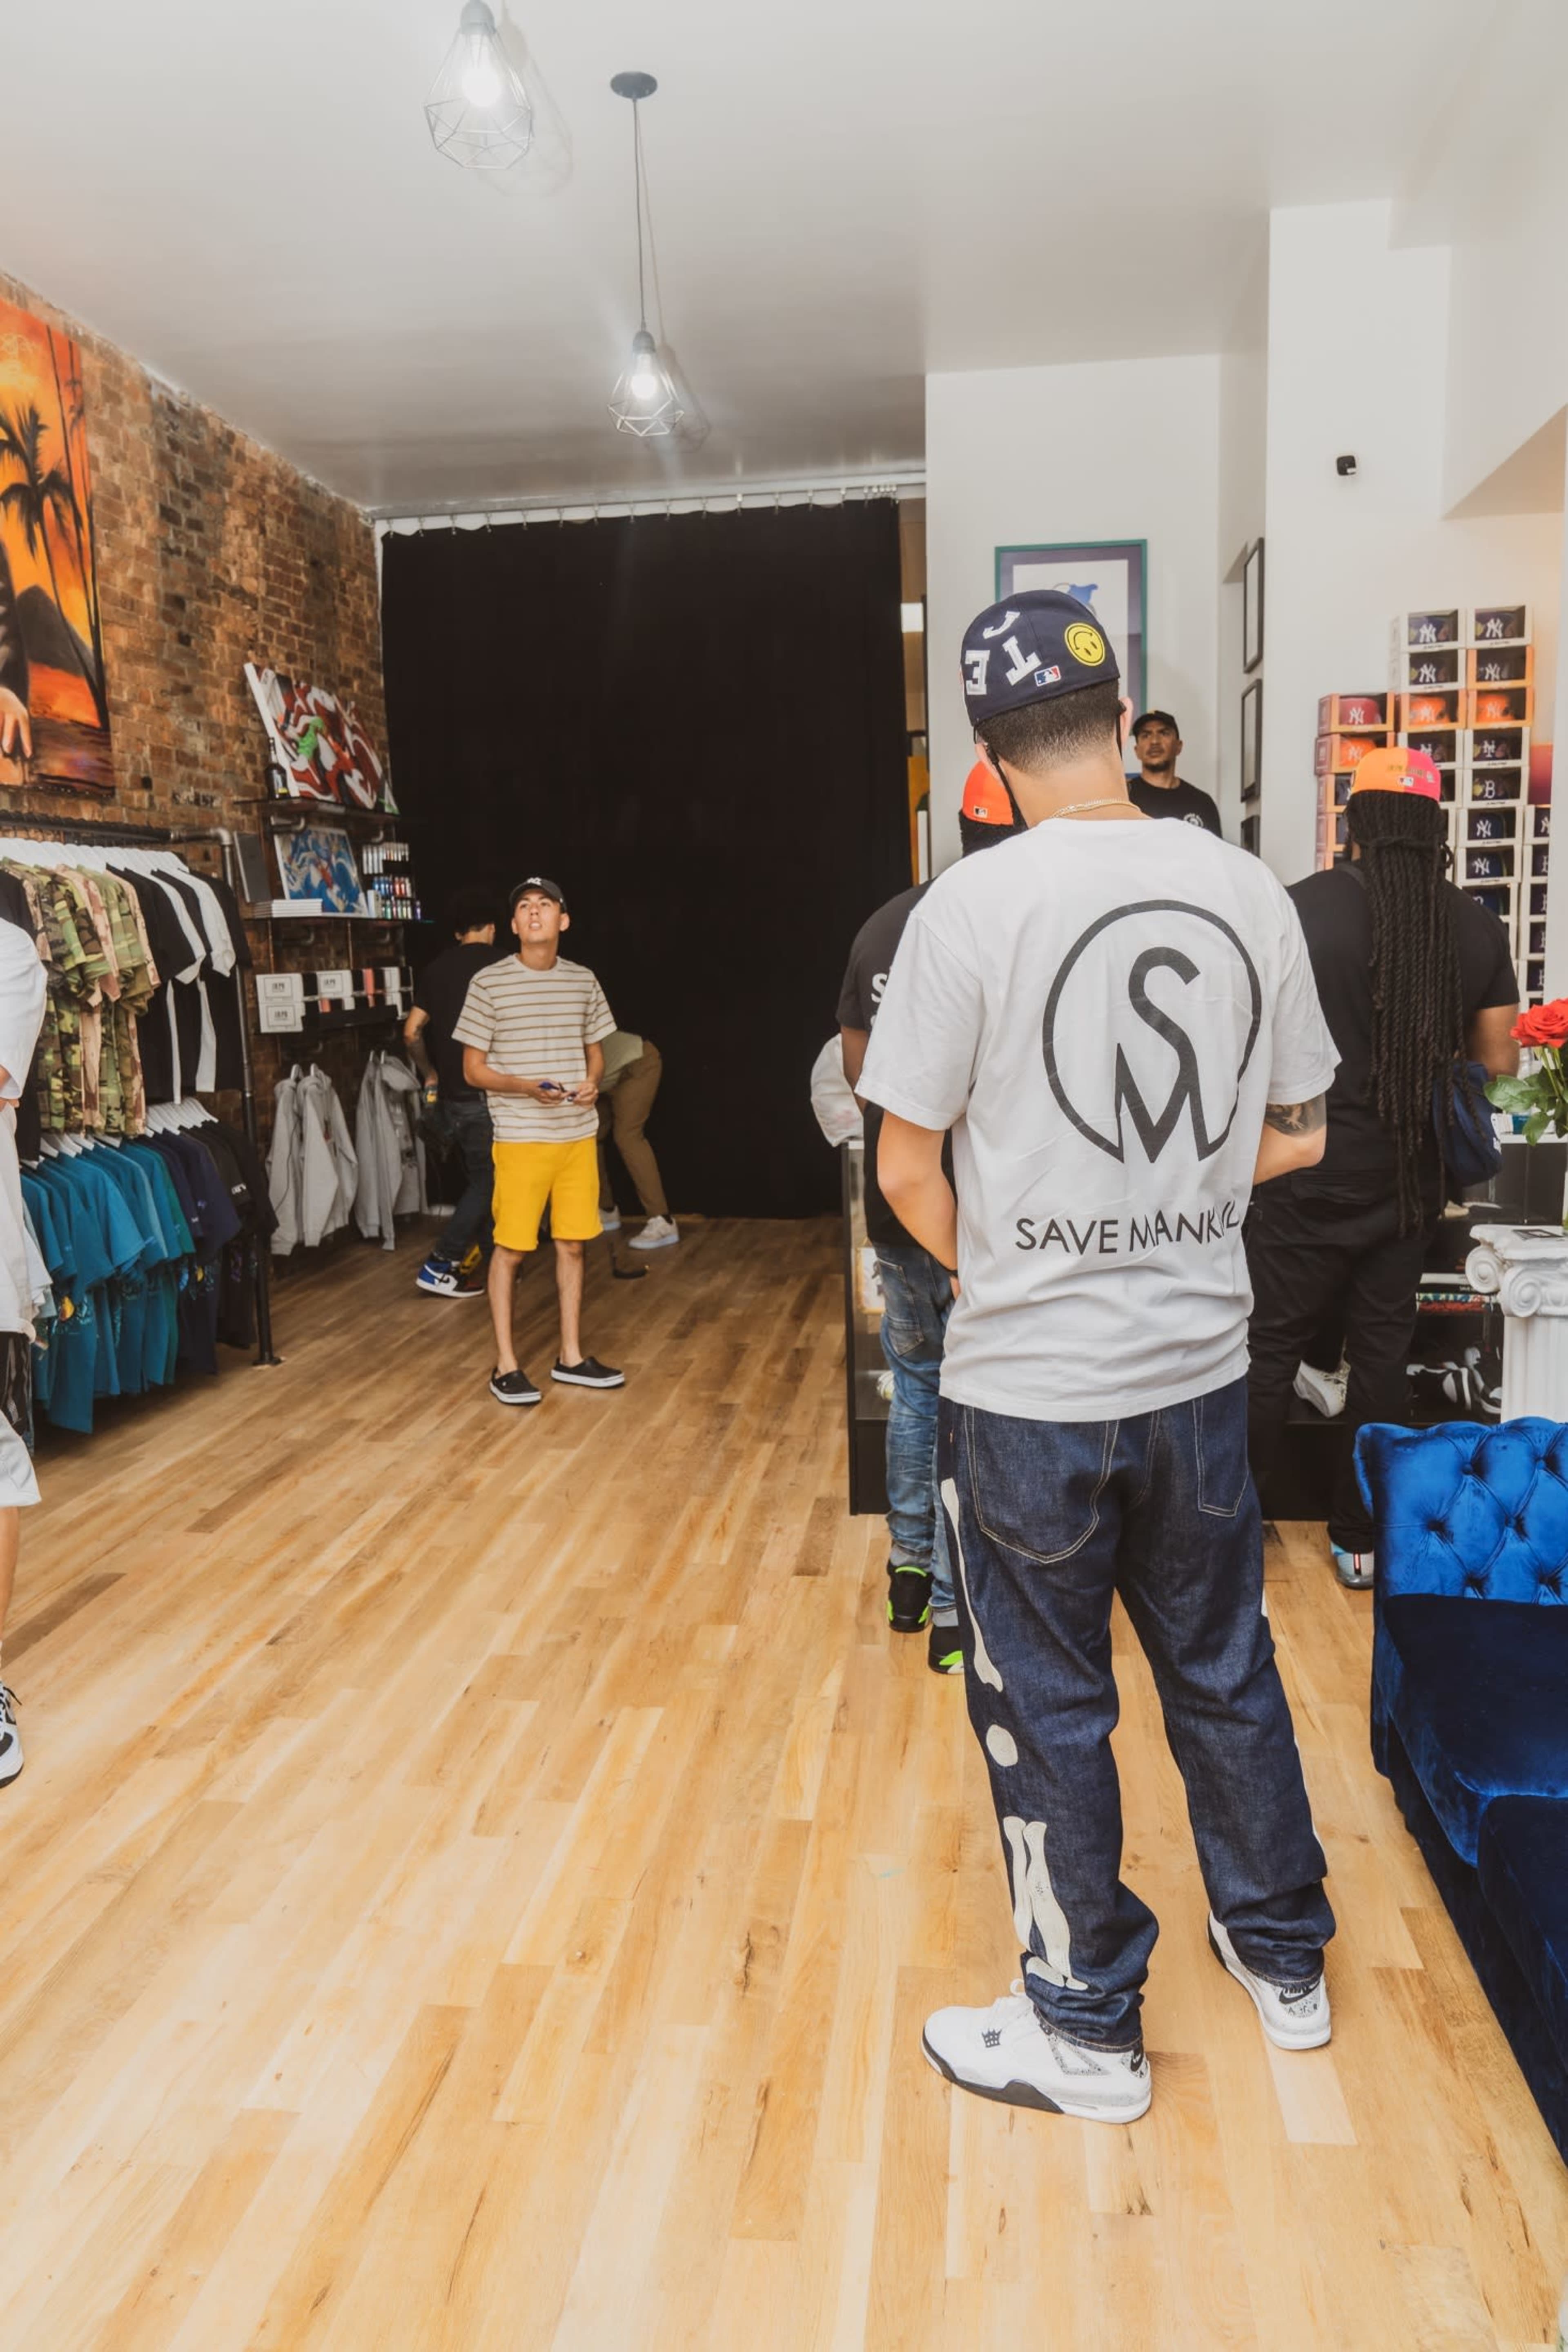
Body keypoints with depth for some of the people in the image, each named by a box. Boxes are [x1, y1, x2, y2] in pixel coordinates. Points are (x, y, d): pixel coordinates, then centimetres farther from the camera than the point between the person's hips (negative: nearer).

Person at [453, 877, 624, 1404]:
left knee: (572, 1245, 10)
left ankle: (571, 1356, 22)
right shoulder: (489, 984, -5)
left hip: (579, 1135, 4)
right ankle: (505, 1364, 12)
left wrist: (593, 1083, -6)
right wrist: (526, 1087, -20)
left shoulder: (583, 981, 7)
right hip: (520, 1138, -4)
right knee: (510, 1248, 1)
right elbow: (473, 1069, -3)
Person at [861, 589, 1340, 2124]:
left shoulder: (974, 906, -14)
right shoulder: (1249, 894, -1)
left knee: (1046, 1706, 12)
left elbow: (907, 1167, -10)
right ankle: (1283, 1959, 43)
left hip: (1027, 1386, -4)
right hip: (1201, 1367, 5)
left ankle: (1087, 2032, 30)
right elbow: (1298, 1137, 7)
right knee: (1224, 1668, 22)